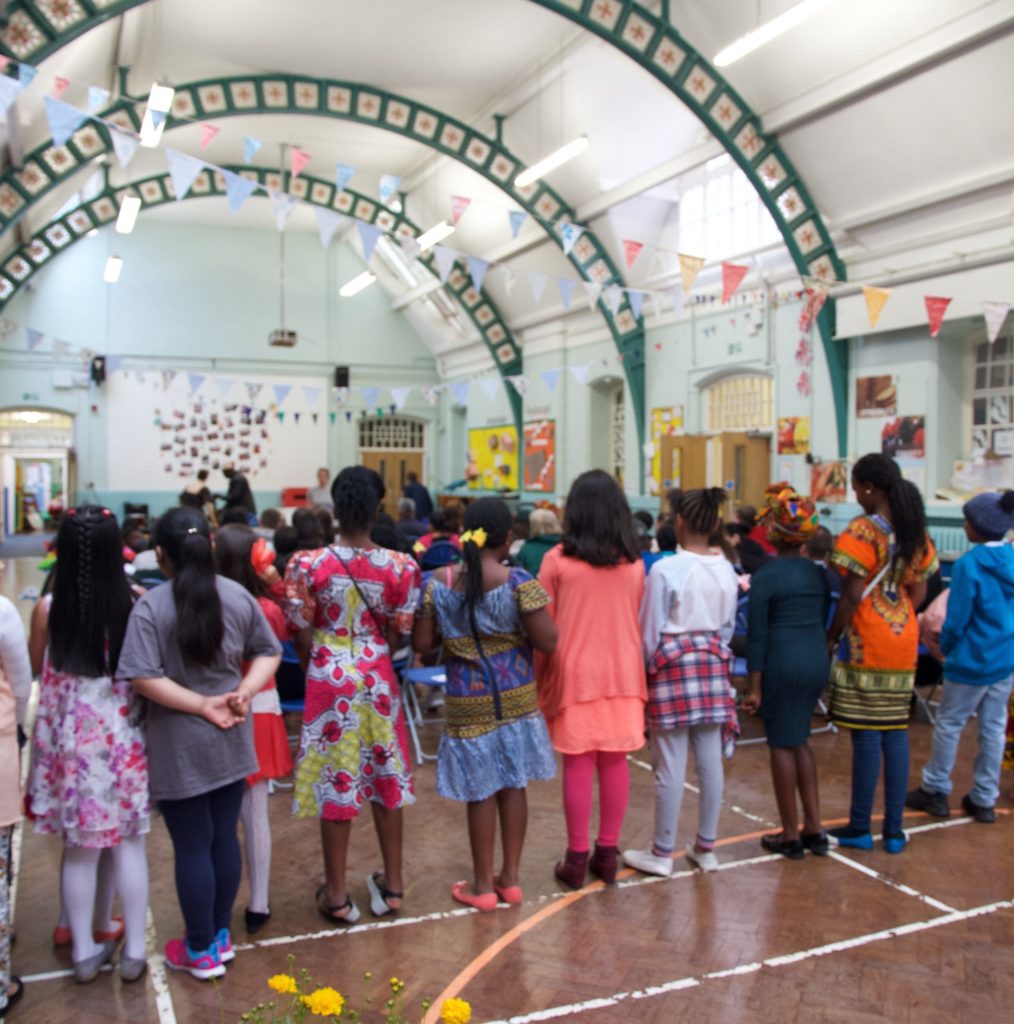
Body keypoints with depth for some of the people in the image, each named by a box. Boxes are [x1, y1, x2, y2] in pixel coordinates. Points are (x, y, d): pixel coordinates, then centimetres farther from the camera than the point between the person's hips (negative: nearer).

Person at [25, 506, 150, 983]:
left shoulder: (47, 608, -11)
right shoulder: (137, 605, -14)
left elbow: (37, 668, 6)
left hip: (70, 740, 1)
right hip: (122, 737, -1)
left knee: (78, 849, 14)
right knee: (129, 845, 13)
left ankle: (84, 952, 27)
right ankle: (133, 950, 23)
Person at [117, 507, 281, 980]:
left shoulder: (150, 607, -15)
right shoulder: (239, 596, -1)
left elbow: (144, 677, -22)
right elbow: (268, 652, 3)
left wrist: (203, 706, -16)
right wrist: (244, 692, -9)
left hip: (180, 746, -4)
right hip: (231, 739, 5)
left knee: (192, 846, 8)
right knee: (224, 837, 16)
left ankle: (200, 951, 23)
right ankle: (220, 935, 32)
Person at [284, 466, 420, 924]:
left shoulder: (308, 565, -14)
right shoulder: (399, 566, -11)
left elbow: (303, 636, -6)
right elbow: (397, 634, -2)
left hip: (329, 678, -2)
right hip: (378, 677, 2)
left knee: (335, 781, 9)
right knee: (386, 775, 16)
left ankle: (337, 895, 21)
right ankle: (392, 884, 29)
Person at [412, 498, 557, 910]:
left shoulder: (439, 582, -6)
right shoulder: (519, 582, -13)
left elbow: (421, 643, -3)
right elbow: (547, 641, -14)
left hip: (469, 702, 0)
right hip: (516, 697, 0)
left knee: (481, 791, 8)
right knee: (513, 786, 13)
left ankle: (483, 885, 21)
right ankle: (510, 878, 25)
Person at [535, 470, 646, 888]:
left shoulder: (558, 559, -8)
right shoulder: (634, 563, 1)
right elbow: (638, 620, 9)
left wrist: (538, 676, 6)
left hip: (575, 673, -2)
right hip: (621, 672, 3)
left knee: (578, 763, 3)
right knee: (615, 761, 9)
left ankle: (577, 858, 11)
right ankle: (608, 852, 18)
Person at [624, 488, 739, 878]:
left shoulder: (665, 570, -15)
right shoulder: (726, 571, 2)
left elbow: (650, 630, -9)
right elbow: (728, 626, 11)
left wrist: (648, 666, 5)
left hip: (672, 666, -5)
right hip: (713, 664, 5)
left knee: (670, 765, 1)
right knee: (710, 761, 11)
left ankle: (661, 853, 12)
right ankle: (705, 847, 23)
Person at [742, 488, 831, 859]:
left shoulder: (765, 576, -10)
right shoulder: (819, 573, 7)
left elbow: (757, 634, -11)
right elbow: (824, 620, 13)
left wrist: (754, 686, -7)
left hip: (783, 662, -6)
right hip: (818, 658, 6)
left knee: (782, 744, 5)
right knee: (798, 740, 18)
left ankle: (791, 835, 14)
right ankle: (814, 829, 20)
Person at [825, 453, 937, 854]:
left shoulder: (863, 529, -14)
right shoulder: (915, 532, 9)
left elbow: (853, 595, -17)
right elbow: (918, 591, 13)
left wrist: (831, 637, -8)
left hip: (866, 643, -7)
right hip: (903, 642, 7)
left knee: (867, 735, 0)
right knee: (896, 732, 10)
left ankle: (859, 829, 10)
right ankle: (894, 829, 17)